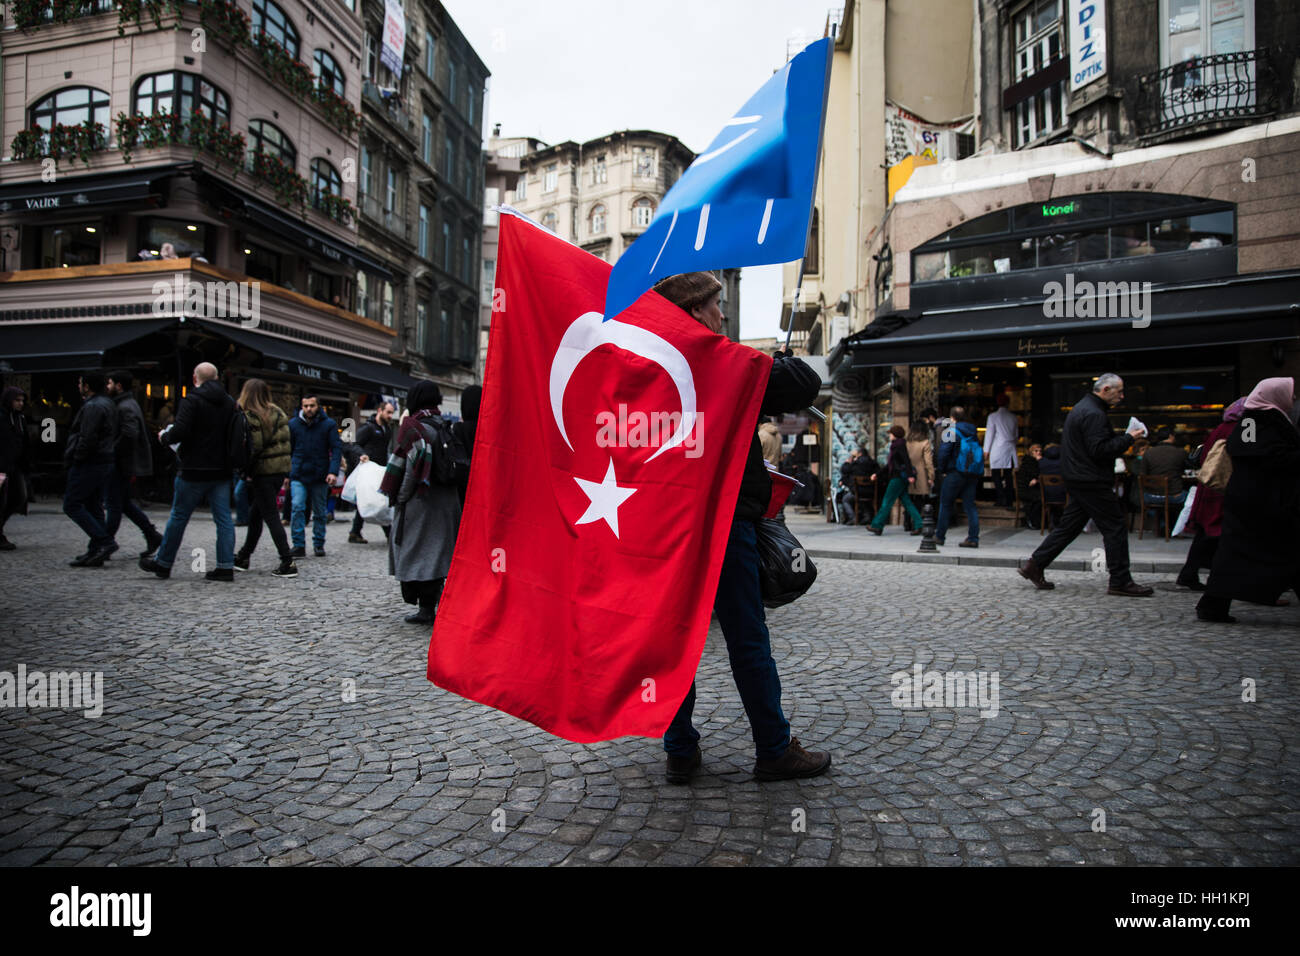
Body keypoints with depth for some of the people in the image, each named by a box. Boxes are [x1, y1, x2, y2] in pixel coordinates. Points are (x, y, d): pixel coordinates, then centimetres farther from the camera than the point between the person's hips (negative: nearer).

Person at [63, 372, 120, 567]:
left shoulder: (92, 407, -16)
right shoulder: (108, 403, 16)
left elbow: (87, 439, -23)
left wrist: (75, 458, -9)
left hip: (90, 464, -10)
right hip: (107, 462, 10)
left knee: (72, 505, -3)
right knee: (94, 507, 12)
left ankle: (105, 541, -12)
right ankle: (95, 552, 12)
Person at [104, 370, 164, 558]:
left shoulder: (125, 408, -16)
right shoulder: (130, 404, 15)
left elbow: (129, 435, -29)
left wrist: (112, 452, -19)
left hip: (121, 465, -10)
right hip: (127, 464, 10)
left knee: (113, 504, -3)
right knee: (125, 502, 15)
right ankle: (152, 535, 16)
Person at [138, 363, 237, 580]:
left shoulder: (191, 401, -10)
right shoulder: (230, 402, 8)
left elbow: (180, 432, -18)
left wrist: (164, 436, 1)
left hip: (195, 471, -5)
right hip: (222, 470, 5)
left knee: (178, 517, 8)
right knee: (223, 519, 4)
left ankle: (163, 563, 20)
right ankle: (226, 566, 2)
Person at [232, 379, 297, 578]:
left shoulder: (249, 417, -12)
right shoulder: (278, 413, 9)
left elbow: (254, 447, -17)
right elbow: (286, 441, 9)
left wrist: (247, 472, -8)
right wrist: (286, 470, 13)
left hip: (263, 471, -7)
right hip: (280, 469, 7)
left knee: (270, 516, -3)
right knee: (255, 514, 19)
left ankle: (288, 563, -7)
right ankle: (243, 557, 30)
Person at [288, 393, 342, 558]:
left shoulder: (329, 424, -1)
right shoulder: (293, 424, 5)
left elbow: (337, 448, -5)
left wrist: (333, 471, -17)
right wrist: (285, 474, 6)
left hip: (320, 476, 0)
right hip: (298, 475, 0)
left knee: (320, 512, 9)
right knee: (297, 508, -14)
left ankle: (319, 544, 20)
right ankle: (299, 545, -9)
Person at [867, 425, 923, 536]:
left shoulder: (899, 444, -10)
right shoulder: (896, 445, 19)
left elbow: (906, 460, -20)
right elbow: (890, 463, 24)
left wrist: (910, 475, -28)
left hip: (899, 477, -10)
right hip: (899, 476, 10)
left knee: (887, 502, -5)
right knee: (906, 501, 7)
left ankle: (877, 526, -1)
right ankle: (918, 525, 5)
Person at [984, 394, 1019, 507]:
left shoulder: (993, 417, -4)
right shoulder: (1013, 417, 8)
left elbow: (989, 434, -4)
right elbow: (1016, 435, 15)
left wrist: (986, 450, 0)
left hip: (997, 451, -4)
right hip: (1010, 450, 4)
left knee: (997, 477, 0)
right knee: (1009, 476, 7)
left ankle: (1001, 500, -5)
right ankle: (1008, 501, 8)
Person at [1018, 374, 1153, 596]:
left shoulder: (1083, 407, 18)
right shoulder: (1093, 413, -17)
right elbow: (1099, 450, -23)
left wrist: (1122, 436, 12)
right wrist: (1127, 438, -14)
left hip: (1080, 480, 10)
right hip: (1092, 482, -10)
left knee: (1069, 525, 12)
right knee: (1115, 527, -3)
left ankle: (1034, 565, 11)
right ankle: (1120, 582, 3)